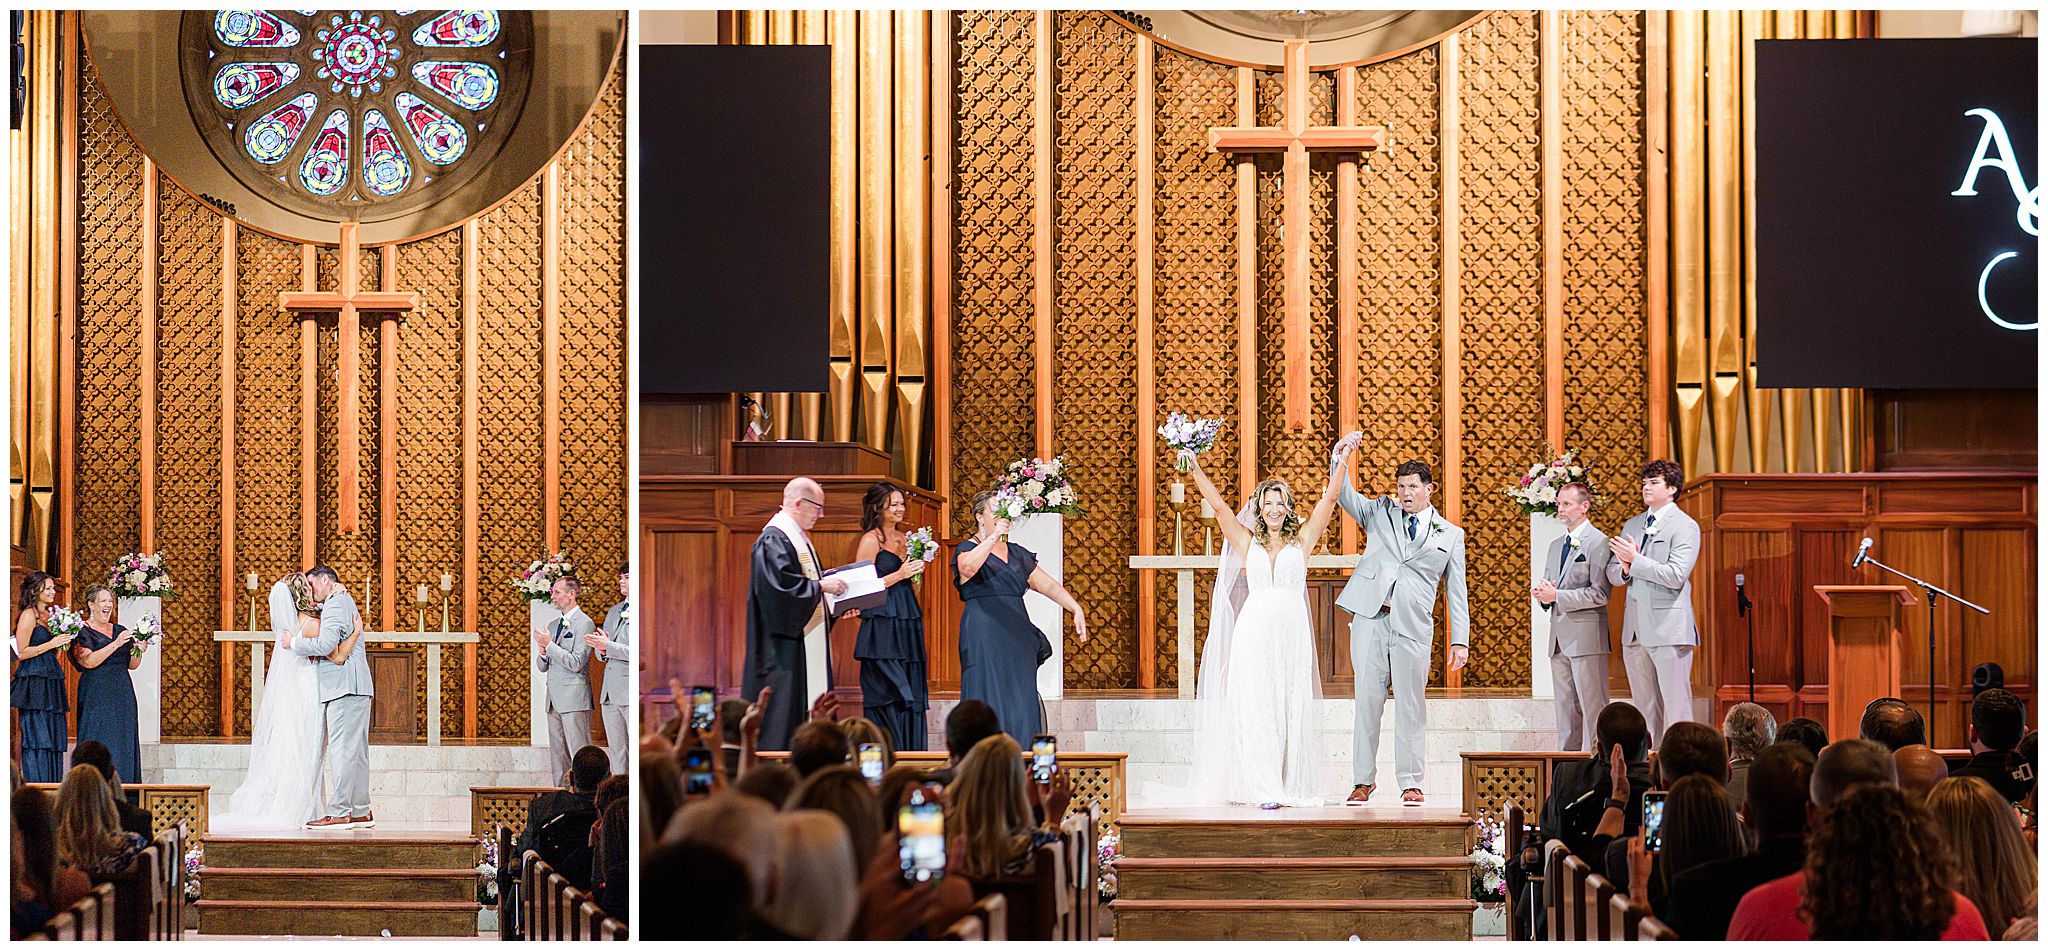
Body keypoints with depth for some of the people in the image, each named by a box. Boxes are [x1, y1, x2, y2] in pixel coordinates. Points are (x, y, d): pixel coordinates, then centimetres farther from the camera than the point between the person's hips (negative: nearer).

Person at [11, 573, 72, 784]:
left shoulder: (49, 614, 17)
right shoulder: (29, 615, -8)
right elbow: (21, 653, -12)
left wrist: (63, 642, 8)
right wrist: (51, 644, -14)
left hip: (51, 684, 8)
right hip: (34, 683, -8)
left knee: (53, 739, 5)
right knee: (37, 739, -9)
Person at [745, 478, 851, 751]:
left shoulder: (797, 536, 18)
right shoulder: (774, 539, -13)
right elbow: (780, 582, -25)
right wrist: (821, 585, -18)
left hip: (806, 641, 10)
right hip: (784, 645, -10)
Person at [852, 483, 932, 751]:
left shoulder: (905, 538, 16)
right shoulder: (871, 539, -5)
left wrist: (916, 573, 5)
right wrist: (899, 575, -13)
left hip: (907, 624, 7)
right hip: (882, 626, -7)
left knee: (911, 695, 4)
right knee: (889, 697, -9)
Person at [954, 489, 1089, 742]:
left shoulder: (1017, 554, 19)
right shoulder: (968, 549, 1)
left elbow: (1047, 584, 16)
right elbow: (968, 567, -24)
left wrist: (1077, 610, 4)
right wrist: (994, 536, -22)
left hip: (1018, 634, 6)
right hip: (984, 637, -6)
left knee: (1021, 704, 0)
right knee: (990, 702, -11)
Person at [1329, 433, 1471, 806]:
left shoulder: (1450, 535, 12)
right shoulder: (1380, 513, 14)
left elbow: (1457, 592, 11)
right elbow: (1344, 496, 1)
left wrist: (1460, 640, 4)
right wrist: (1340, 458, -17)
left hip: (1413, 628, -1)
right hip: (1371, 618, 1)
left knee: (1410, 707, 0)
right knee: (1366, 700, 0)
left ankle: (1411, 783, 7)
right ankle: (1364, 780, 7)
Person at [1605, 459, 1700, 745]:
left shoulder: (1685, 526, -5)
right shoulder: (1632, 525, 16)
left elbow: (1676, 576, -16)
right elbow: (1612, 576, 14)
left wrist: (1635, 560, -15)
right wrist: (1624, 569, -8)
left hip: (1669, 628, -7)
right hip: (1635, 630, 7)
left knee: (1676, 705, -7)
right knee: (1647, 708, 10)